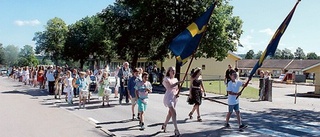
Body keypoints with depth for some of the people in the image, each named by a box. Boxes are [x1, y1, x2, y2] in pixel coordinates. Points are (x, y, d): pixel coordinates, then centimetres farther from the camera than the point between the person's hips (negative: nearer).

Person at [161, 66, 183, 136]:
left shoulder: (175, 79, 12)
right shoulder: (166, 78, -8)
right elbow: (171, 86, -24)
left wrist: (177, 93, -5)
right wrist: (178, 82, -31)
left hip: (174, 97, 7)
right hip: (168, 97, -7)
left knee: (170, 113, 16)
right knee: (174, 113, -16)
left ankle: (164, 125, 36)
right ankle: (176, 129, -14)